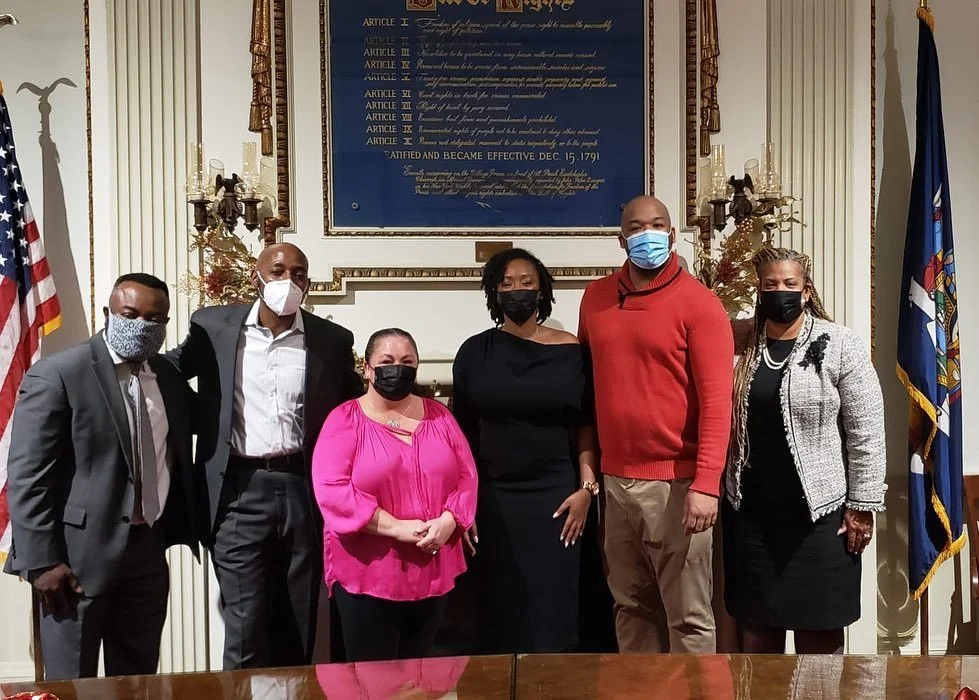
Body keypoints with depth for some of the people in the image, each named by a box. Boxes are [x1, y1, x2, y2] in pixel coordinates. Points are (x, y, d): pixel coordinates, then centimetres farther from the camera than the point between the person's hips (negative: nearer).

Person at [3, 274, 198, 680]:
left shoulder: (170, 377, 9)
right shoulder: (56, 375, -10)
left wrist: (183, 530, 7)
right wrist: (42, 561, -16)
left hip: (149, 551, 6)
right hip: (80, 553, -5)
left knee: (139, 683, 15)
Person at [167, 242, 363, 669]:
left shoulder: (332, 340, 3)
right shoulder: (214, 327, 1)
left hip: (304, 490, 2)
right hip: (240, 492, -1)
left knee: (297, 628, 12)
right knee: (246, 626, 1)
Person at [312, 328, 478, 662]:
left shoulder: (438, 415, 9)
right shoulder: (345, 420, -5)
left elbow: (466, 474, 6)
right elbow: (331, 488, -16)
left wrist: (449, 520, -13)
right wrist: (395, 527, -20)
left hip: (432, 571, 4)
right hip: (367, 573, -4)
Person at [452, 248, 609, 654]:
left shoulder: (570, 351, 0)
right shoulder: (475, 352, 3)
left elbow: (586, 425, 2)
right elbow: (461, 431, 5)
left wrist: (587, 488, -5)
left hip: (554, 496, -1)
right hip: (491, 497, 1)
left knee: (553, 610, 4)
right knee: (499, 610, 6)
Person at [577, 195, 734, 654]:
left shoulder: (698, 303, -7)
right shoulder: (595, 298, 9)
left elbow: (716, 401, -12)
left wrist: (706, 484, -20)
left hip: (675, 483, -5)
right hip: (615, 480, 5)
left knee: (687, 616, 3)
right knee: (631, 607, 16)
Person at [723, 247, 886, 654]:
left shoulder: (839, 346, -6)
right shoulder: (743, 349, 5)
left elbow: (867, 432, -7)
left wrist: (861, 505, -8)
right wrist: (725, 491, 5)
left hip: (819, 510, -3)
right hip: (751, 510, 4)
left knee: (819, 629, 7)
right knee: (756, 627, 12)